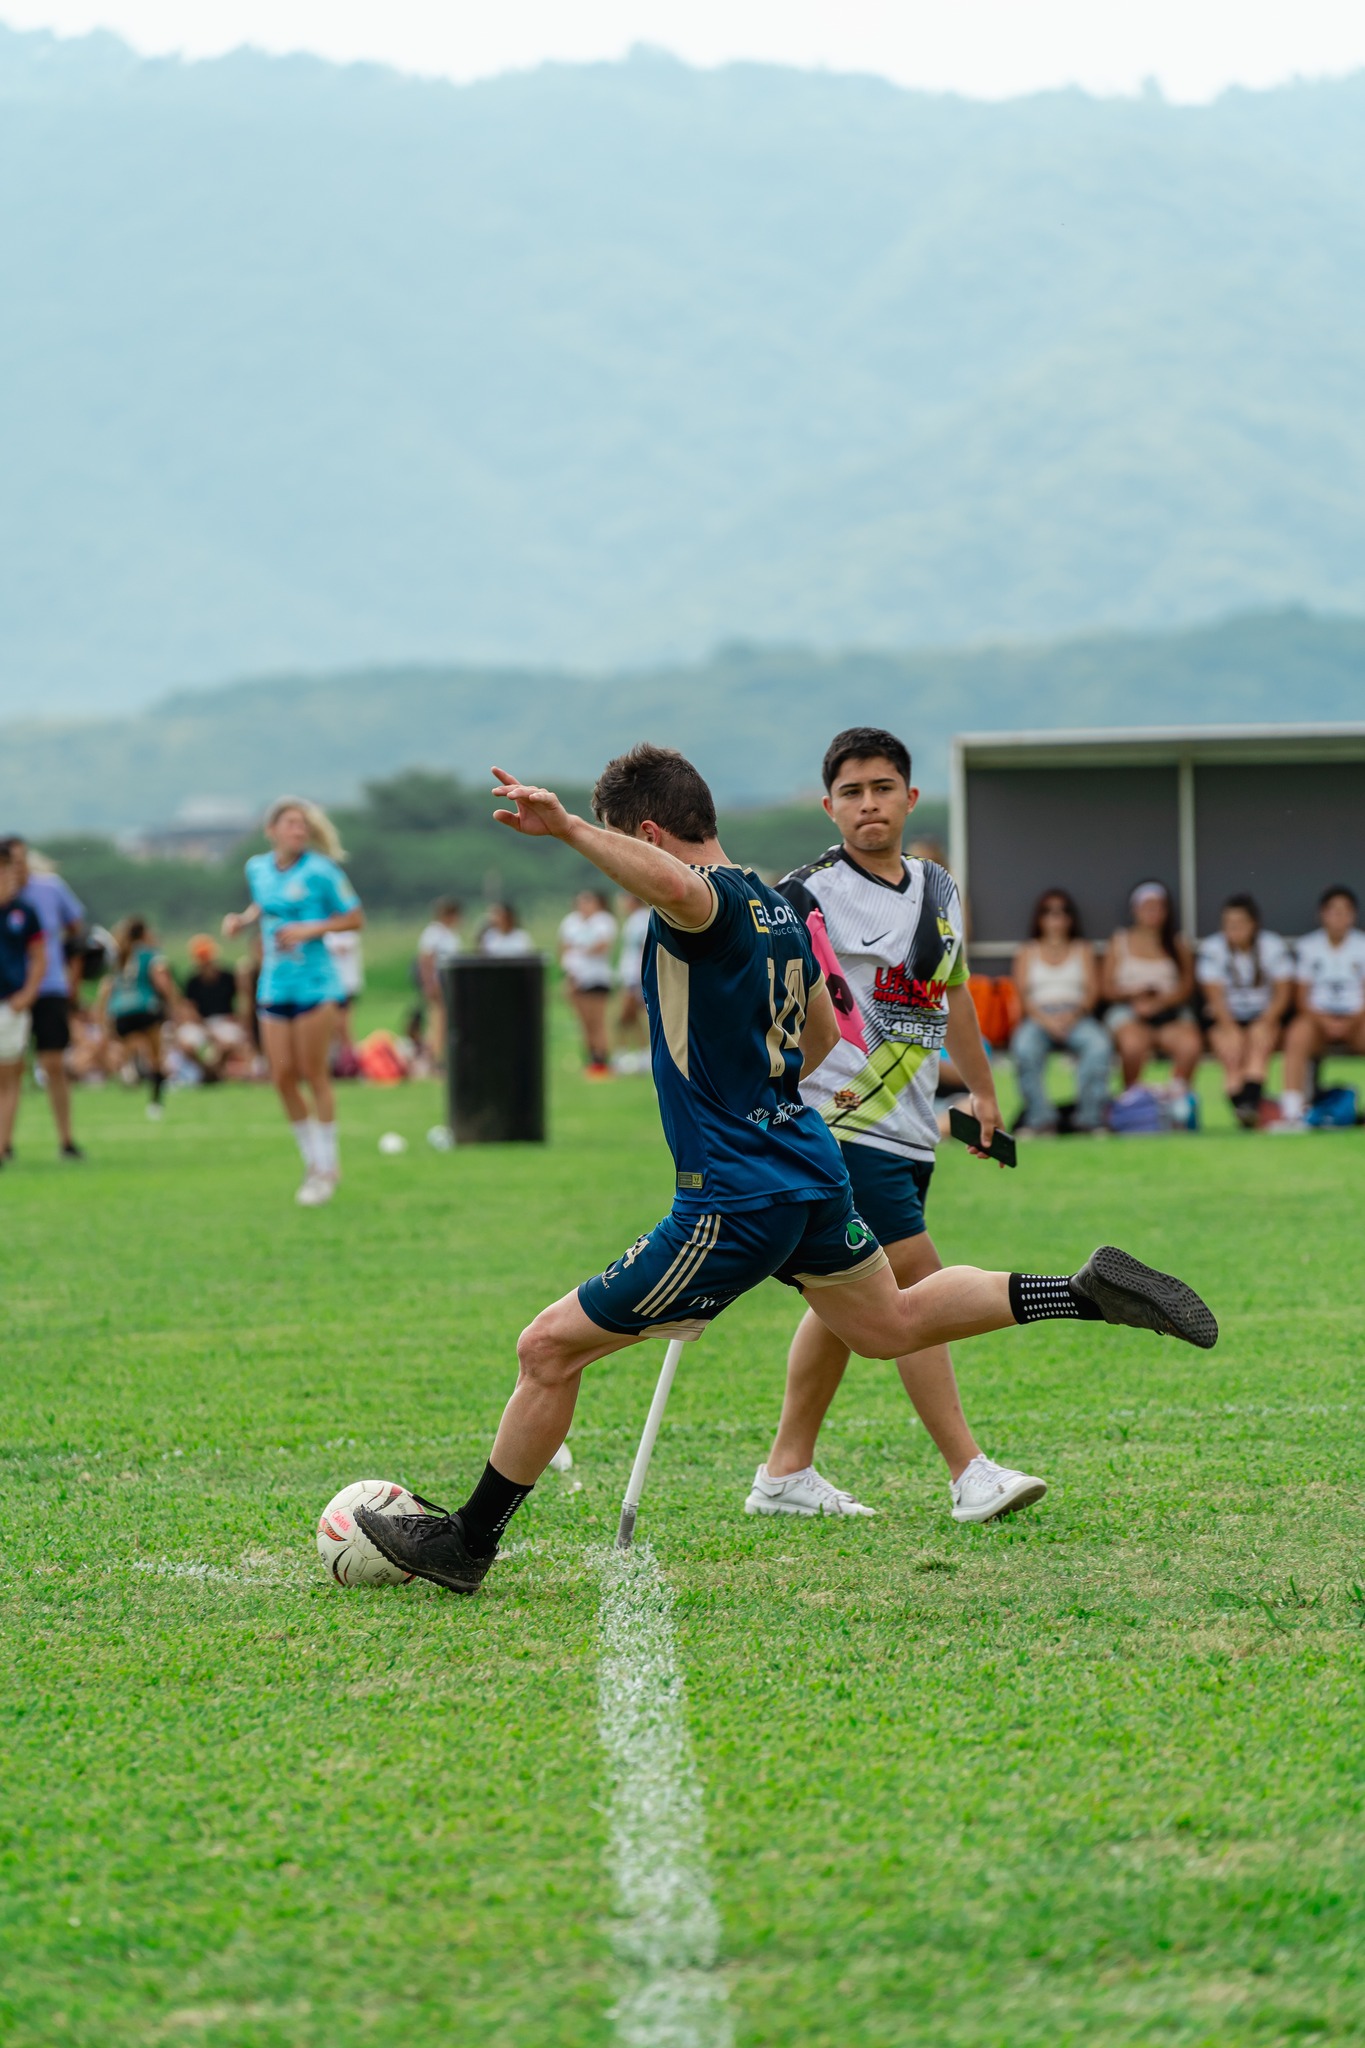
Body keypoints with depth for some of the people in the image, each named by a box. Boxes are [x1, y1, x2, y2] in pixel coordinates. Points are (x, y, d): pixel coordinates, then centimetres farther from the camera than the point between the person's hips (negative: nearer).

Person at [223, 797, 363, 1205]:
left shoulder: (320, 871, -9)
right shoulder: (257, 868, 6)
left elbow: (354, 918, -4)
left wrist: (310, 929, -16)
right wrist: (241, 919, 7)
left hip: (314, 983, -5)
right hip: (274, 984, 5)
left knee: (313, 1074, -2)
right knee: (282, 1076, 2)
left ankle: (327, 1167, 10)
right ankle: (312, 1160, 18)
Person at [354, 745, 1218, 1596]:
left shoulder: (711, 905, -19)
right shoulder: (775, 907, 9)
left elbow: (679, 886, -47)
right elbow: (822, 1033, 24)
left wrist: (565, 826, -50)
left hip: (736, 1203, -9)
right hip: (812, 1169, 9)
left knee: (551, 1347, 0)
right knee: (891, 1323, 31)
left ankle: (466, 1545, 8)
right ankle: (1091, 1293, 21)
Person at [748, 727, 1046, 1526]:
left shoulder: (938, 889, 13)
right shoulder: (807, 897, -10)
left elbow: (952, 993, 27)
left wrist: (983, 1090, 34)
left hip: (912, 1129, 8)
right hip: (840, 1124, -8)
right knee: (920, 1284, -12)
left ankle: (787, 1473, 18)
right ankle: (969, 1473, -12)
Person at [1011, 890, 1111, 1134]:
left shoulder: (1083, 950, 24)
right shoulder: (1028, 953, 22)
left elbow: (1092, 990, 10)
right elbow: (1022, 993, 8)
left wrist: (1073, 1014, -12)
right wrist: (1046, 1019, -12)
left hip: (1076, 1018, 0)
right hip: (1038, 1017, 0)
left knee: (1099, 1044, -36)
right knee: (1025, 1047, -38)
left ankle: (1090, 1117, -34)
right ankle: (1040, 1119, -37)